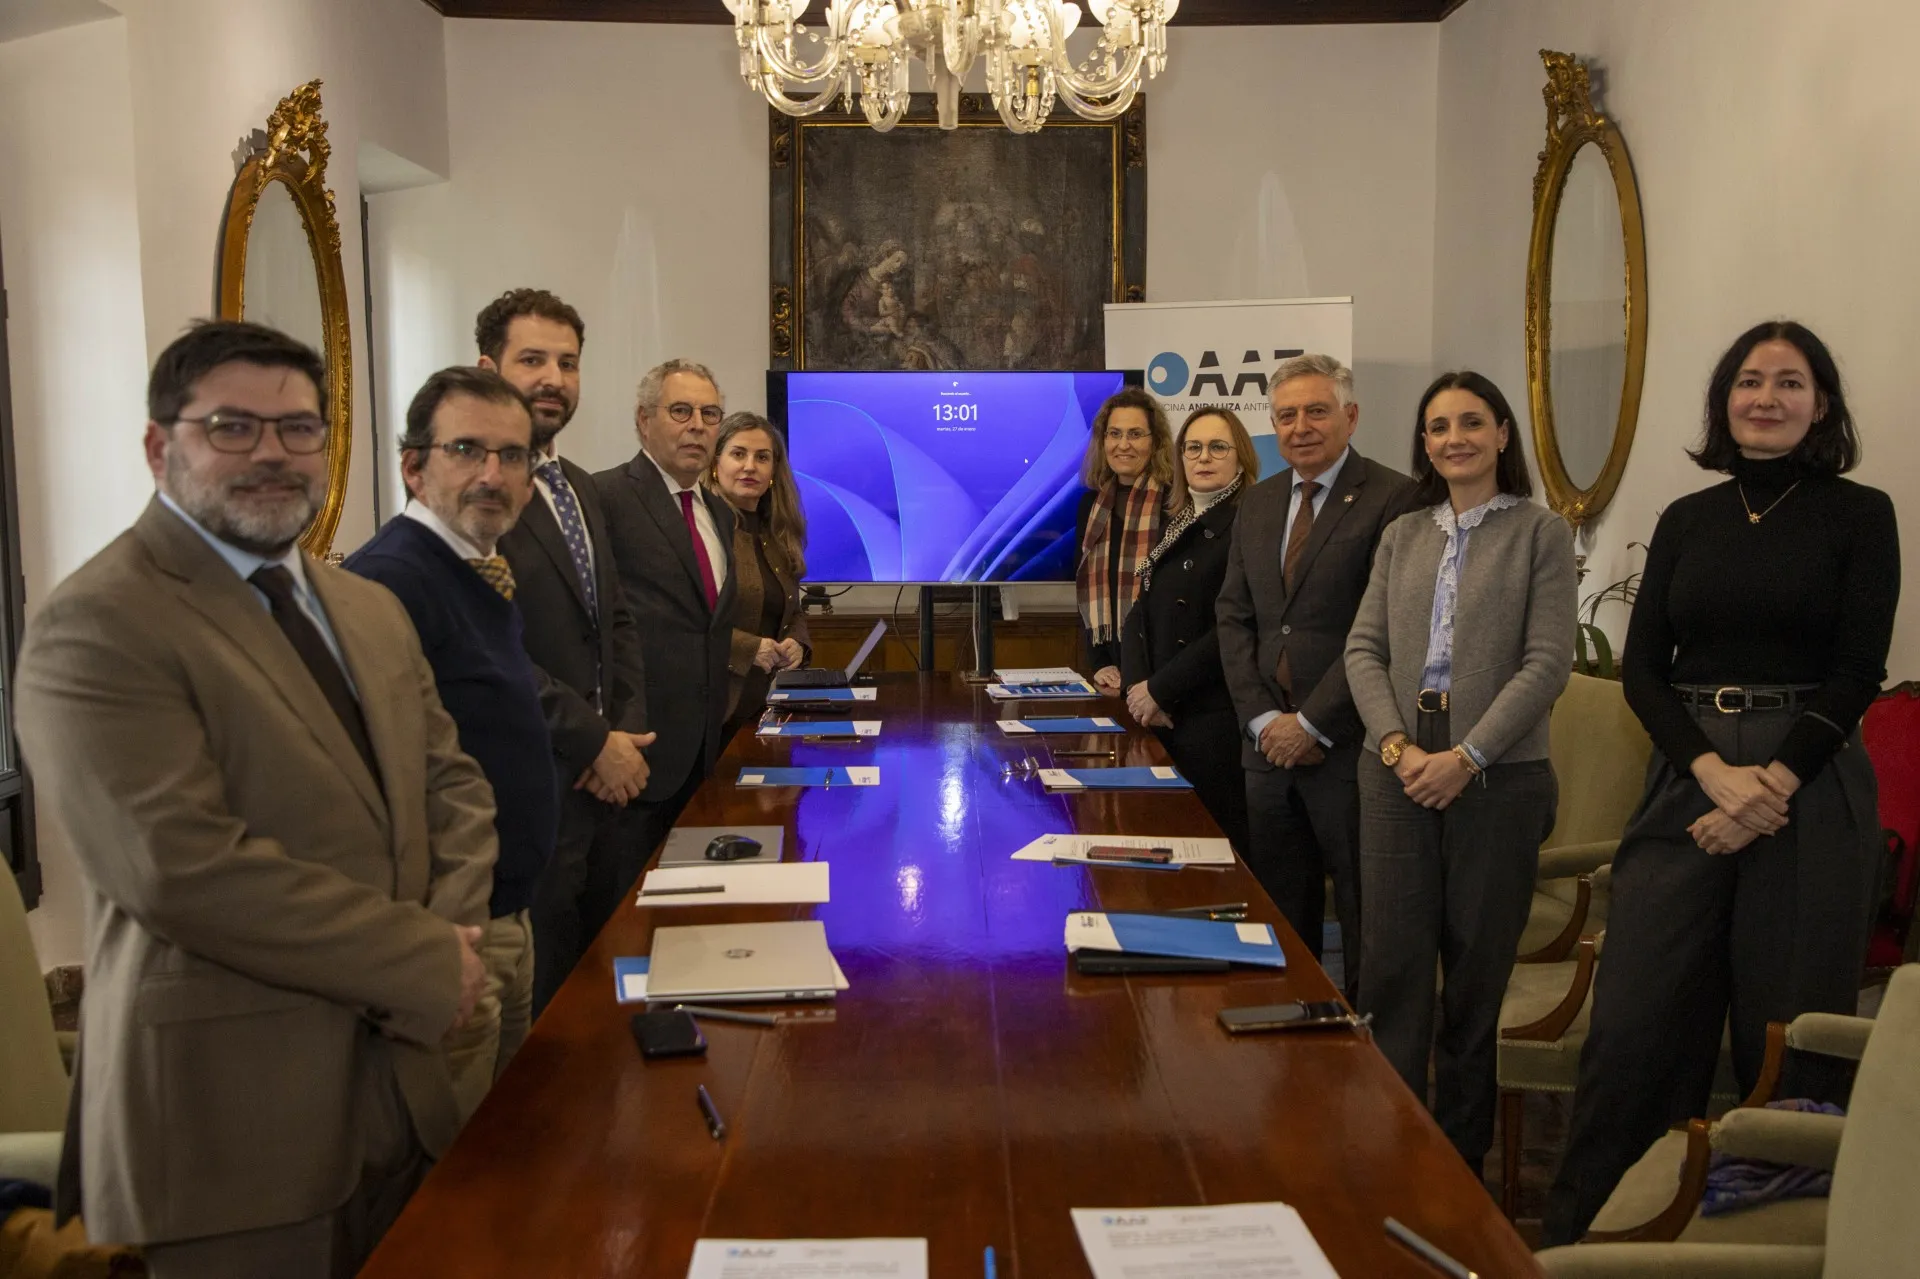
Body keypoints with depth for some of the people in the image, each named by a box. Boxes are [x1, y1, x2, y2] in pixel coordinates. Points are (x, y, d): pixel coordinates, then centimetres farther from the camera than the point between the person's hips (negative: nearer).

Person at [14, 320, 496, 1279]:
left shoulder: (370, 611, 12)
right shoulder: (98, 626, -14)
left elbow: (449, 784, 12)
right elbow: (181, 866, -23)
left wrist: (450, 929, -8)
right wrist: (428, 963, -17)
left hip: (399, 1084, 7)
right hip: (232, 1120, -7)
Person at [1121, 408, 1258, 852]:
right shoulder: (1176, 528, 16)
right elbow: (1140, 614, 13)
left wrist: (1160, 689, -13)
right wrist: (1137, 686, -4)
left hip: (1217, 719, -7)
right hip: (1161, 718, 7)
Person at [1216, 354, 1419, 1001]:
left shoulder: (1394, 499, -8)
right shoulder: (1257, 504, 14)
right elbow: (1234, 617, 12)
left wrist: (1312, 723, -13)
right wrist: (1263, 718, -1)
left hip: (1347, 745, -6)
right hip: (1267, 744, 6)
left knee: (1364, 917, 6)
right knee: (1278, 915, 14)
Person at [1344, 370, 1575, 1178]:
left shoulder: (1540, 533, 1)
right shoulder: (1402, 537, 12)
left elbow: (1547, 663, -6)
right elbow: (1364, 648, 7)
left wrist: (1465, 757, -14)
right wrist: (1397, 745, -9)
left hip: (1498, 773, -3)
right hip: (1398, 769, 3)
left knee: (1478, 961, 5)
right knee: (1394, 957, 2)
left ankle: (1460, 1152, 19)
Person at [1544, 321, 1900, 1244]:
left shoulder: (1858, 516, 2)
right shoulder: (1685, 521, 10)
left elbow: (1857, 673, -4)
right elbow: (1641, 667, 3)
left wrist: (1770, 785, -15)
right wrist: (1716, 772, -12)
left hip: (1809, 787, -2)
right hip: (1687, 782, 2)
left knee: (1785, 1031, 4)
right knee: (1633, 1019, 0)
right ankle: (1582, 1230, 11)